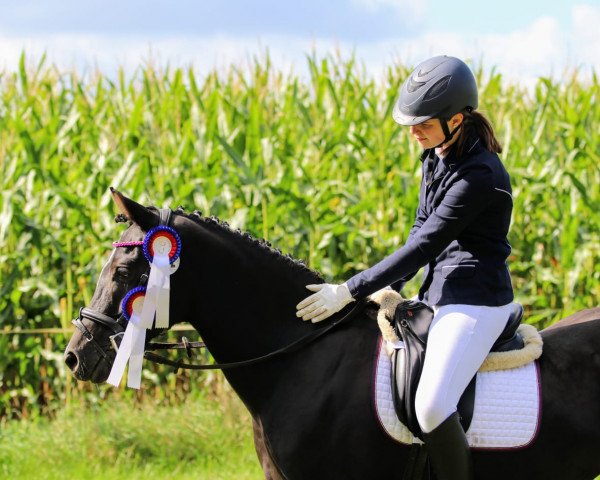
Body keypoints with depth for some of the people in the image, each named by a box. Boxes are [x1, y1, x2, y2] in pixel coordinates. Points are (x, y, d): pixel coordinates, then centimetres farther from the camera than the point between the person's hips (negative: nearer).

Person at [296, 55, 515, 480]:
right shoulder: (436, 155, 6)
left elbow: (424, 245, -23)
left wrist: (349, 292, -21)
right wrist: (390, 288, 3)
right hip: (439, 296, 10)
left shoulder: (479, 176, -23)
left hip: (475, 304, -10)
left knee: (432, 408, -27)